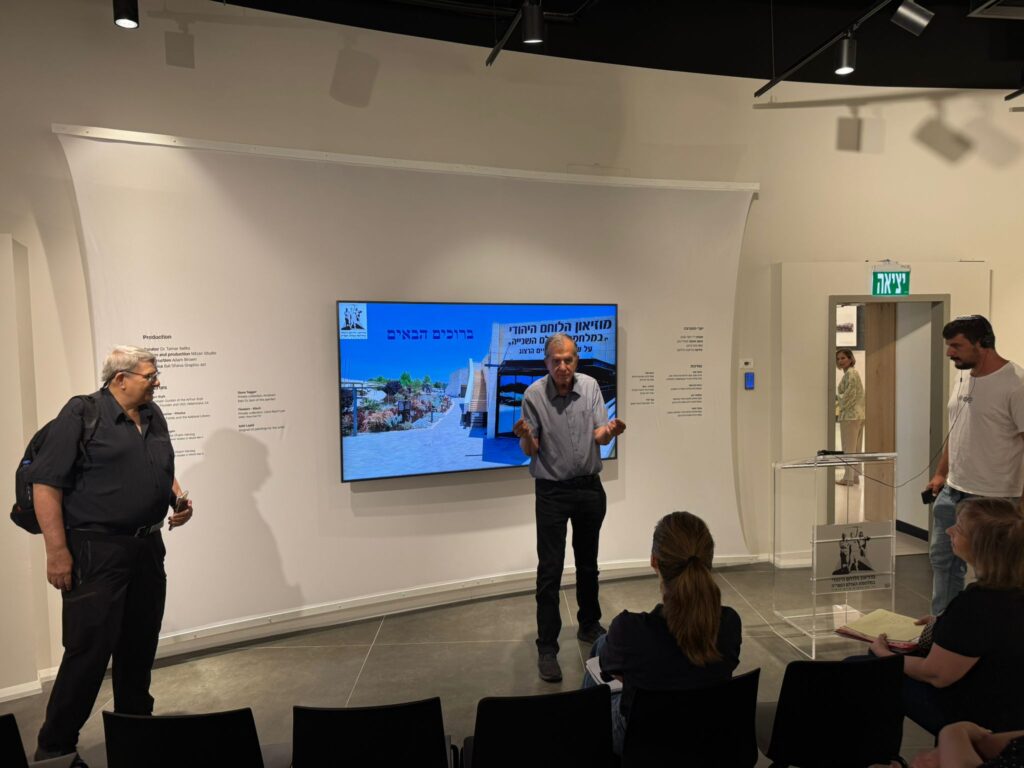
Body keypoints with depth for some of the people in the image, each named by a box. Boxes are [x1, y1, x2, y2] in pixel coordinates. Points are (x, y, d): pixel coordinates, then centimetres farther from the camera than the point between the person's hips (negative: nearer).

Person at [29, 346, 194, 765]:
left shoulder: (153, 417, 11)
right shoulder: (82, 414, -10)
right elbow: (46, 482, -13)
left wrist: (179, 498, 2)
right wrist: (57, 550, -17)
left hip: (147, 548, 7)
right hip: (95, 550, -7)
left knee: (140, 645, 16)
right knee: (90, 649, -3)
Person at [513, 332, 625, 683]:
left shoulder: (590, 386, -4)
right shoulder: (533, 394, -12)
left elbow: (600, 436, -3)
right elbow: (530, 451, -9)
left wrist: (610, 430, -27)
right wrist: (525, 437, -32)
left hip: (589, 486, 3)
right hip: (552, 491, -3)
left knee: (588, 564, 18)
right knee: (549, 571, -2)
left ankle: (589, 626, 38)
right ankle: (547, 648, 8)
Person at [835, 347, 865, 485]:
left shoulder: (850, 373, -13)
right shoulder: (854, 372, 18)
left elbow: (849, 395, -19)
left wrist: (840, 408, -7)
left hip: (850, 415, -10)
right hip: (859, 414, 10)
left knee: (848, 448, -4)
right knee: (856, 448, 13)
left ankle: (848, 477, 0)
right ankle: (855, 476, 18)